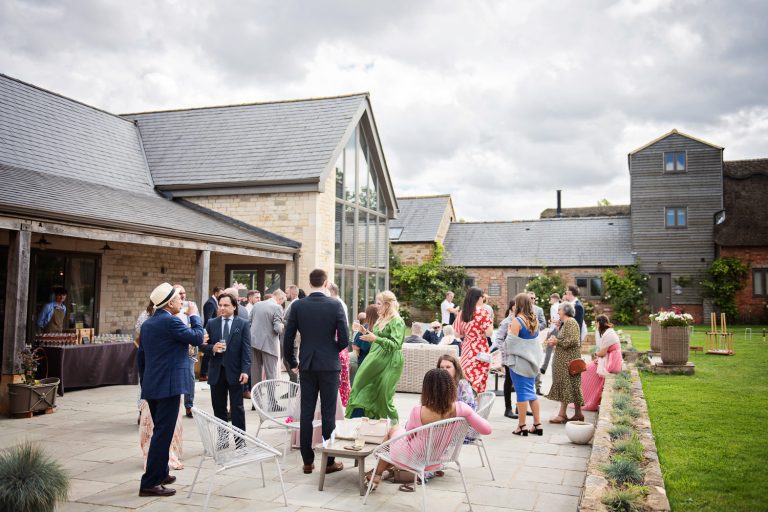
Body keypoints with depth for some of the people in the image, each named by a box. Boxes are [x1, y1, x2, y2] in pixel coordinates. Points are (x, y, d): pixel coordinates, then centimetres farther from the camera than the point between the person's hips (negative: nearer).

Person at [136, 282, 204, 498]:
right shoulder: (170, 321, -15)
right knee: (163, 434, -4)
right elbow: (197, 337, -11)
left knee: (160, 431, 20)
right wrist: (194, 315, 2)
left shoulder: (147, 323, 12)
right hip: (168, 386, -9)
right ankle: (150, 483, -2)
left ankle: (160, 473, 30)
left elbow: (140, 356, 16)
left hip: (151, 386, 9)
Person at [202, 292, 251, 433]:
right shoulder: (211, 324, 8)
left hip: (235, 372, -3)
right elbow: (204, 345, 8)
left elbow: (246, 349, -5)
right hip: (216, 372, 3)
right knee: (218, 408, 10)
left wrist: (245, 370, -13)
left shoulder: (243, 324, 0)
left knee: (237, 408, 2)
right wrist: (212, 348, -14)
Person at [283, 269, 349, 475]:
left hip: (306, 366, 2)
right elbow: (344, 340, -8)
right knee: (328, 414, 4)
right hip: (329, 365, -2)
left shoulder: (297, 306, -2)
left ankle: (307, 461, 13)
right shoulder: (335, 305, -7)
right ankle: (329, 461, 10)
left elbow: (288, 339, 0)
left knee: (306, 414, 8)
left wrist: (292, 362, 14)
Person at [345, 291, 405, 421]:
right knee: (366, 389, 4)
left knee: (382, 394, -3)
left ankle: (393, 422, 12)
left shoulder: (397, 321, -11)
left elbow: (395, 344, -20)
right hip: (375, 359, 8)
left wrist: (375, 338, -25)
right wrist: (366, 332, 9)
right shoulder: (381, 320, 14)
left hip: (389, 362, -8)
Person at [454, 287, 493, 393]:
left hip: (466, 350, 6)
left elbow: (458, 333, 11)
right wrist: (490, 323, 5)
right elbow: (489, 333, -13)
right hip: (480, 351, -6)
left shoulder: (462, 313, 7)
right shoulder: (482, 312, -9)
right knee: (478, 382, 0)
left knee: (467, 381, 11)